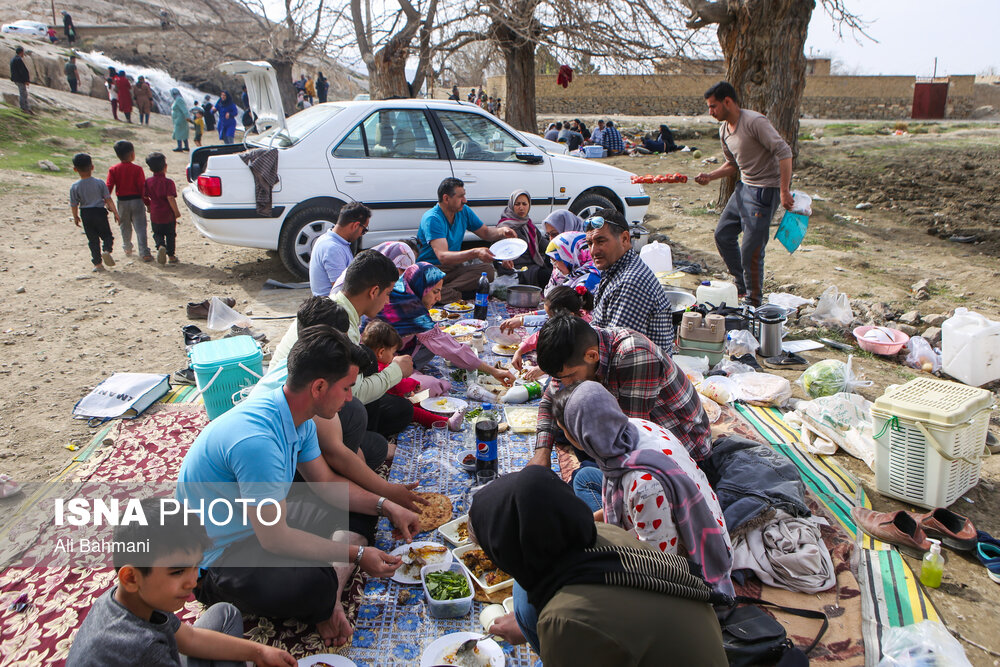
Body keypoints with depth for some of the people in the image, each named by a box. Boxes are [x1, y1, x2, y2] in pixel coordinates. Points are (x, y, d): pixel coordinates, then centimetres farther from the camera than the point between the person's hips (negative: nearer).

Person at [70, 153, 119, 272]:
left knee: (93, 239, 9)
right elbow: (108, 199, -6)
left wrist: (76, 217, 13)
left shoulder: (74, 187, -5)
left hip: (86, 214, 1)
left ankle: (98, 263, 9)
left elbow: (74, 205, -1)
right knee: (107, 234, 12)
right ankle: (107, 250, -18)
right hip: (100, 212, -1)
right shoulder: (100, 183, -7)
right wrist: (115, 212, 2)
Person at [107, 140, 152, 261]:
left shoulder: (113, 169, -2)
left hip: (122, 202, 3)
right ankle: (144, 253, -10)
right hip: (136, 200, -3)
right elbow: (142, 187, -12)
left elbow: (109, 187, -4)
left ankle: (127, 248, 37)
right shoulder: (137, 169, -10)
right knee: (140, 227, -3)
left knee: (125, 227, 20)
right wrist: (146, 201, -3)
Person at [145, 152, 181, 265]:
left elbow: (145, 196, 6)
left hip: (155, 215, 3)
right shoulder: (169, 182, -15)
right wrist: (176, 212, -12)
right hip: (168, 215, -3)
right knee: (170, 235, 13)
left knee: (157, 234, 18)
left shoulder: (148, 182, -1)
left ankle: (160, 246, -11)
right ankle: (171, 255, 17)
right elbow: (170, 198, -21)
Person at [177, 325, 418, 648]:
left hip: (262, 521, 10)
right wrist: (355, 553, -20)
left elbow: (326, 483, 10)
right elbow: (274, 538, -28)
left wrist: (386, 506, 0)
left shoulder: (298, 416, -4)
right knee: (315, 586, -37)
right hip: (216, 558, -10)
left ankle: (326, 599, -11)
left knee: (356, 512, 8)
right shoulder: (257, 439, -34)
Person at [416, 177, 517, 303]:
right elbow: (443, 257, -31)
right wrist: (475, 253, -45)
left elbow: (486, 233, 19)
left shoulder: (464, 211, 5)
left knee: (487, 269, -24)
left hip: (454, 266, 7)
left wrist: (502, 231, -5)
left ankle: (444, 291, -34)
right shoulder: (432, 219, -19)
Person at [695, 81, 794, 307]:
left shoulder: (754, 121, -19)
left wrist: (784, 191, -28)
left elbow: (784, 152, -23)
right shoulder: (724, 129, 9)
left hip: (765, 190, -10)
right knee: (723, 234, 14)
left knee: (750, 251, -9)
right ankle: (741, 286, 29)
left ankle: (754, 301, 7)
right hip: (744, 186, 10)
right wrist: (710, 176, 5)